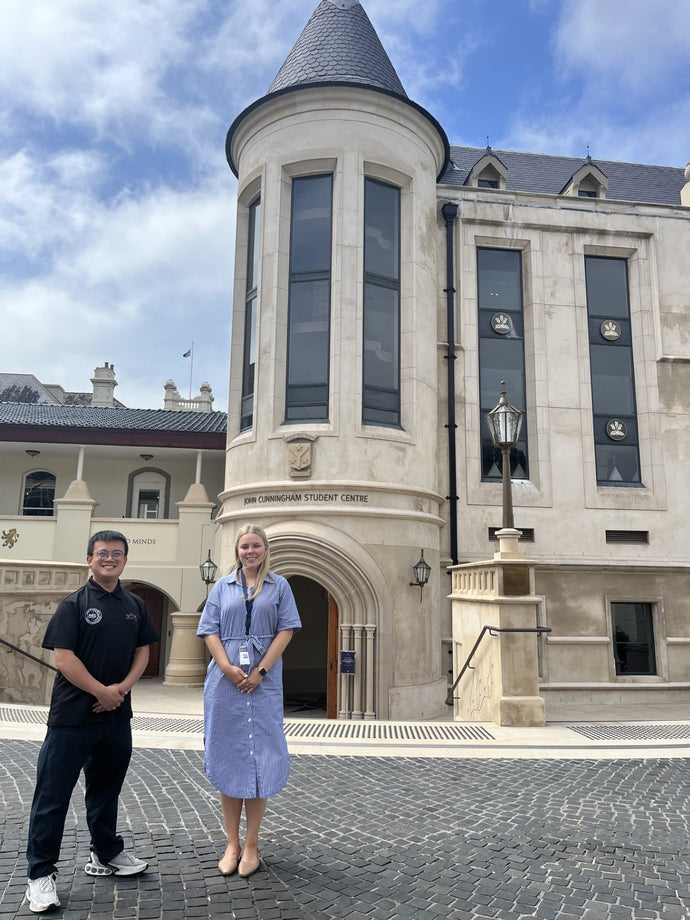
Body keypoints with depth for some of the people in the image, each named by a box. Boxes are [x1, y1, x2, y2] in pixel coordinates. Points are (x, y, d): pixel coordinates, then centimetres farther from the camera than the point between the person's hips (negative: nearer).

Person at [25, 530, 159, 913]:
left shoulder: (134, 605, 7)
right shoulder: (73, 604, -8)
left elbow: (142, 652, 9)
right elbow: (64, 658, -14)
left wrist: (121, 688, -7)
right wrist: (103, 692, -14)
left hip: (116, 714, 5)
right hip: (72, 716, -5)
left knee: (106, 788, 20)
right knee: (53, 794, 2)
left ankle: (106, 855, 36)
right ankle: (40, 874, 15)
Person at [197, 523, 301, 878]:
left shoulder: (279, 586, 8)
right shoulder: (222, 587, 12)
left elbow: (286, 630, 0)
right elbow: (209, 631, 4)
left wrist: (261, 670, -10)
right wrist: (227, 667, -11)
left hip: (263, 683, -1)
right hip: (225, 682, 1)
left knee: (260, 759, 0)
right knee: (227, 758, 5)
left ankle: (251, 845, 12)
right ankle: (232, 844, 16)